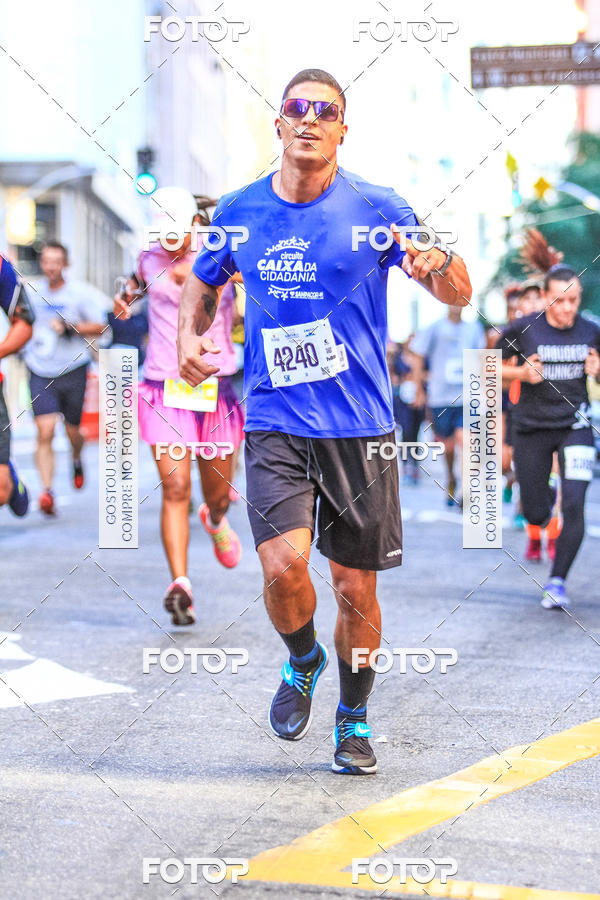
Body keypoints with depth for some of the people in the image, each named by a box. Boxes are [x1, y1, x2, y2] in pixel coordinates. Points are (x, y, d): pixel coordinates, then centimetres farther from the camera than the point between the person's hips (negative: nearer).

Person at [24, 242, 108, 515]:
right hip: (40, 373, 1)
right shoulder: (34, 291, 5)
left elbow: (100, 326, -7)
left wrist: (70, 327, -20)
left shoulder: (81, 293, -6)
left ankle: (76, 459, 48)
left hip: (73, 371, -1)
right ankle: (46, 491, -17)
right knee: (45, 432, -15)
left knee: (73, 432, 12)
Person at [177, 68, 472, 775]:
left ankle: (354, 719, 29)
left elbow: (458, 294, -3)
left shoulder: (376, 210, -3)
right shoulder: (239, 212, 4)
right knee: (283, 567, -18)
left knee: (355, 587, 5)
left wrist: (439, 263, -26)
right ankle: (302, 662, 16)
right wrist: (190, 336, 3)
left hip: (358, 429, 0)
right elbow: (204, 281, 23)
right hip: (274, 425, 1)